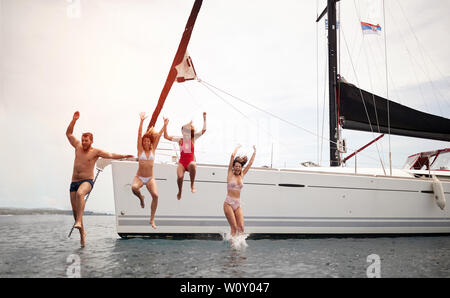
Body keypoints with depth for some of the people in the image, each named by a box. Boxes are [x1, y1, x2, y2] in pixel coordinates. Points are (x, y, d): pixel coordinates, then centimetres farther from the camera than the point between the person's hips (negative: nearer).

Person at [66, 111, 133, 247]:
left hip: (87, 181, -5)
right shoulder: (78, 147, 9)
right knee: (75, 210, 3)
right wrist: (74, 120, 3)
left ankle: (78, 222, -42)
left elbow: (111, 155, -5)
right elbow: (68, 133, 12)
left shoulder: (95, 151, -2)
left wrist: (123, 156, -15)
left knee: (80, 193, -40)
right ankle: (82, 232, 20)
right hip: (74, 182, 5)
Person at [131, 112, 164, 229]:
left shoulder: (153, 150, 6)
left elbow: (158, 136, 1)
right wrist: (141, 121, -16)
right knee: (134, 187, -34)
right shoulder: (140, 149, 0)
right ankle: (141, 198, 4)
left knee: (155, 195, -19)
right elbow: (139, 135, -8)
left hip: (150, 178, 2)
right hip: (139, 177, -2)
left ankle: (152, 220, -7)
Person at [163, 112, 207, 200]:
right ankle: (180, 191, 13)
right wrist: (165, 125, -6)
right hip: (182, 162, 1)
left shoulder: (193, 138, 3)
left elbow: (204, 130, -3)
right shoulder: (180, 139, 3)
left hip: (190, 161, -1)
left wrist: (204, 118, -10)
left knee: (193, 165, -39)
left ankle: (192, 184, -15)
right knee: (180, 177, -23)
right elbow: (166, 136, 1)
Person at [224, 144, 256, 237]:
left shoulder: (241, 176, 12)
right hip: (229, 203, -4)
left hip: (238, 204, 4)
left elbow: (250, 163, 17)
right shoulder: (230, 174, 1)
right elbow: (233, 156, -3)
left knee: (241, 227, -8)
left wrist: (254, 152, 22)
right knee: (234, 227, -9)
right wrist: (237, 148, 10)